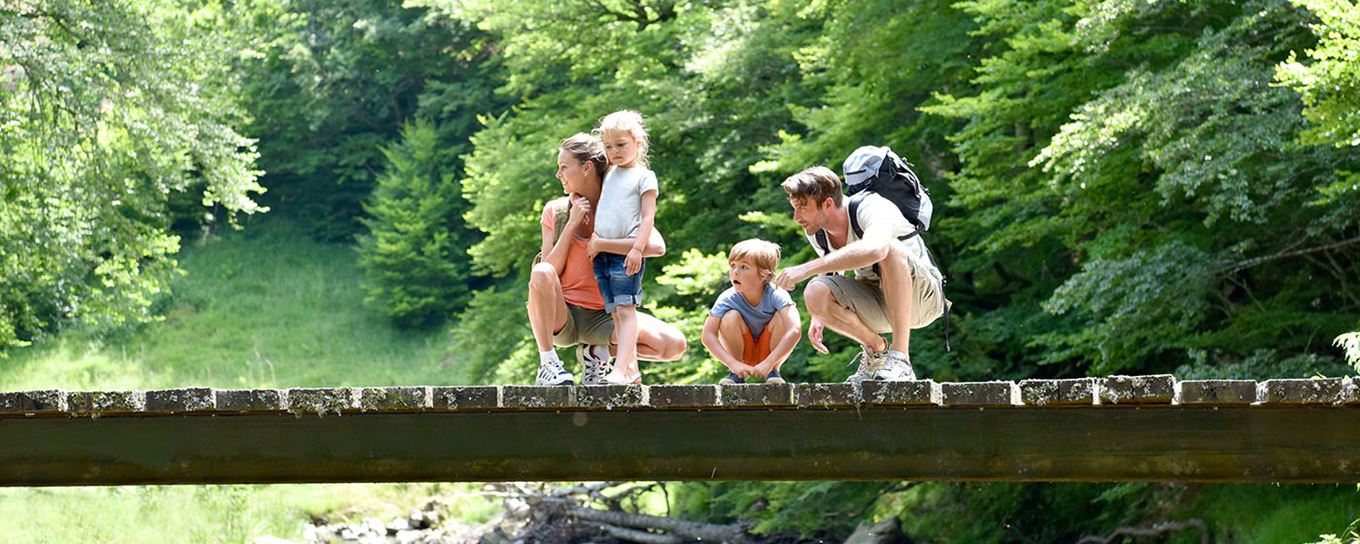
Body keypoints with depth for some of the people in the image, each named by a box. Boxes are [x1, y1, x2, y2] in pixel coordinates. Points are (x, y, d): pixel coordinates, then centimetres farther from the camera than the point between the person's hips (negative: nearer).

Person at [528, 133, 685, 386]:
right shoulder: (555, 211, 2)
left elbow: (657, 247, -18)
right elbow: (549, 271, -7)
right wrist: (572, 223, -13)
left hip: (603, 316, 1)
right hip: (561, 316, 0)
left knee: (675, 344, -20)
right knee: (541, 273, -34)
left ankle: (597, 352, 3)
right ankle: (547, 363, -21)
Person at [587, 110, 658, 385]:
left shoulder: (644, 176, 2)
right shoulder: (608, 175, 21)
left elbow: (648, 217, -7)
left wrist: (637, 249, -18)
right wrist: (593, 240, 13)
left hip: (627, 253, -7)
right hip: (601, 253, 7)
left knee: (626, 310, -13)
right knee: (615, 313, 4)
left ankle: (621, 369, -23)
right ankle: (632, 370, 7)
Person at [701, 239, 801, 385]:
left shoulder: (776, 295, -29)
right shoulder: (728, 299, -23)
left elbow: (795, 330, -41)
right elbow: (708, 335, -26)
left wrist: (768, 363, -45)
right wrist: (733, 364, -37)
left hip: (771, 348, -1)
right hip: (743, 350, 1)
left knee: (782, 317, -28)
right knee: (731, 317, -27)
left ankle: (773, 372, -11)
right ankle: (735, 374, -10)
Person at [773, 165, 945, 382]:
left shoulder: (872, 207, -26)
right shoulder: (816, 232, -5)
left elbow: (873, 249, -50)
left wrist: (806, 269, -48)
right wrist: (818, 317, 3)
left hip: (922, 294, -6)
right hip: (878, 304, 6)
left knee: (890, 249, -37)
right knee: (815, 293, -23)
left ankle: (900, 358, -34)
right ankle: (876, 349, 0)